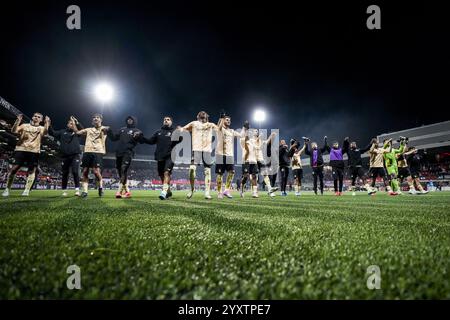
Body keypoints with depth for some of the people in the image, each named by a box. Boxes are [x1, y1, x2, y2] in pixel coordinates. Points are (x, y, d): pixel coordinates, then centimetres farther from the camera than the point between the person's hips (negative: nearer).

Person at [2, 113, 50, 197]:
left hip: (34, 151, 0)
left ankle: (27, 190, -2)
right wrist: (18, 120, -9)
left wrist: (47, 123, -27)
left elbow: (45, 132, -12)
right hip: (21, 149, 1)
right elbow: (13, 131, 1)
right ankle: (7, 189, 4)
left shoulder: (41, 128, 12)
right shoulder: (24, 125, 15)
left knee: (32, 170, -5)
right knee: (14, 168, -4)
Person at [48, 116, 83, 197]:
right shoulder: (62, 132, 17)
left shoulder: (76, 132, 13)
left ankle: (77, 189, -9)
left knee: (75, 172, -13)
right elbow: (52, 132, 14)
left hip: (75, 155, -2)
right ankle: (64, 191, 13)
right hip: (65, 156, 2)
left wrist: (77, 122, -11)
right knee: (65, 174, 5)